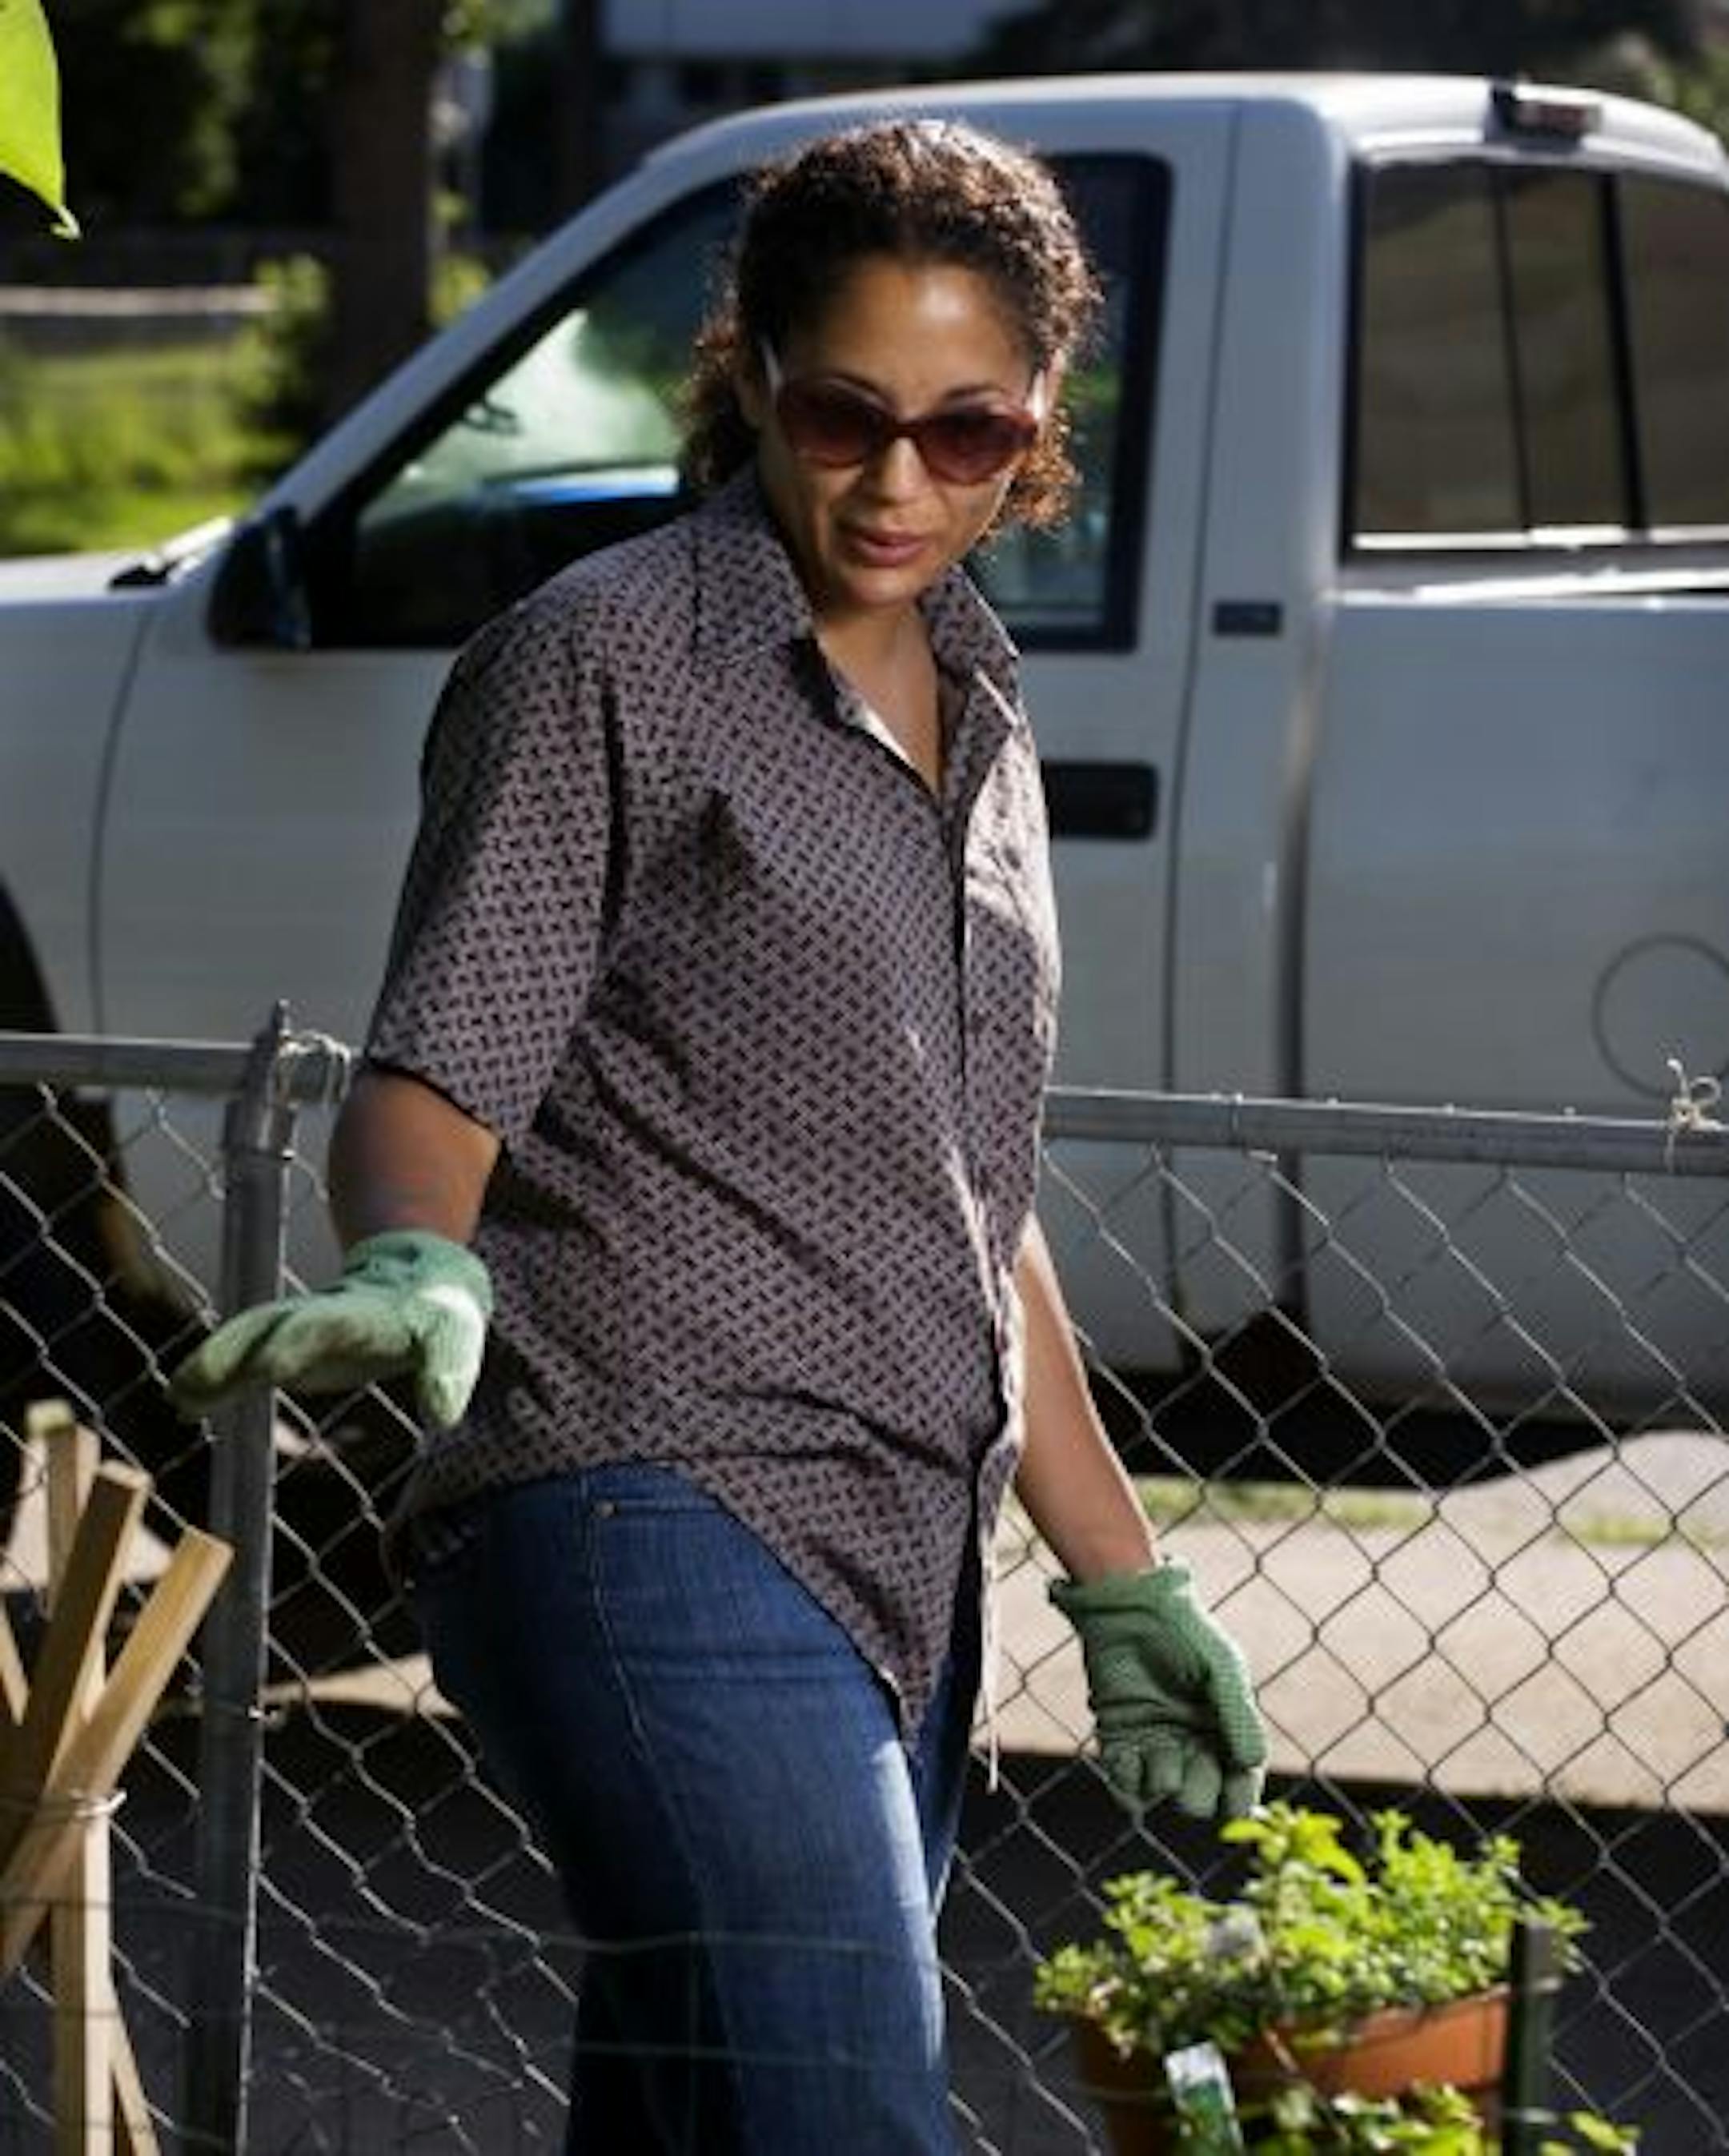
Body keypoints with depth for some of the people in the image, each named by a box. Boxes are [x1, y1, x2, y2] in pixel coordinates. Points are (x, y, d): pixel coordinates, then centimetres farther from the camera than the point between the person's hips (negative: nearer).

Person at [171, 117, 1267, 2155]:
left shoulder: (973, 719, 20)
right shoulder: (605, 660, -2)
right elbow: (432, 1084, -7)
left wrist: (1119, 1582, 25)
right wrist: (412, 1268, -29)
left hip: (895, 1571, 7)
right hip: (658, 1524, -7)